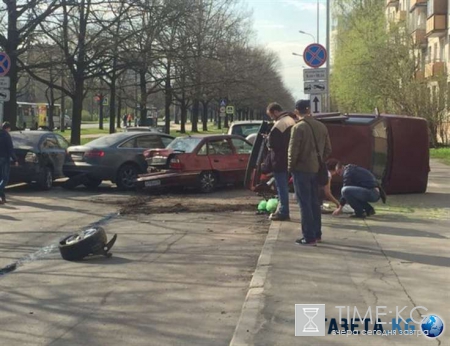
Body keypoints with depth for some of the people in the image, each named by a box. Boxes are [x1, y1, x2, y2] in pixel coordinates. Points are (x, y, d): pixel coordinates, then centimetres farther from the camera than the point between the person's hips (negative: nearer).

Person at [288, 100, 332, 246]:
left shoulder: (298, 127, -14)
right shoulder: (321, 126, 6)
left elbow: (293, 151, -16)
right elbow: (328, 149, 9)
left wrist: (291, 167, -3)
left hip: (301, 170, -6)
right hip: (316, 169, 6)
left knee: (305, 204, -2)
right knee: (315, 202, 16)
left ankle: (309, 237, -1)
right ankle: (317, 234, 23)